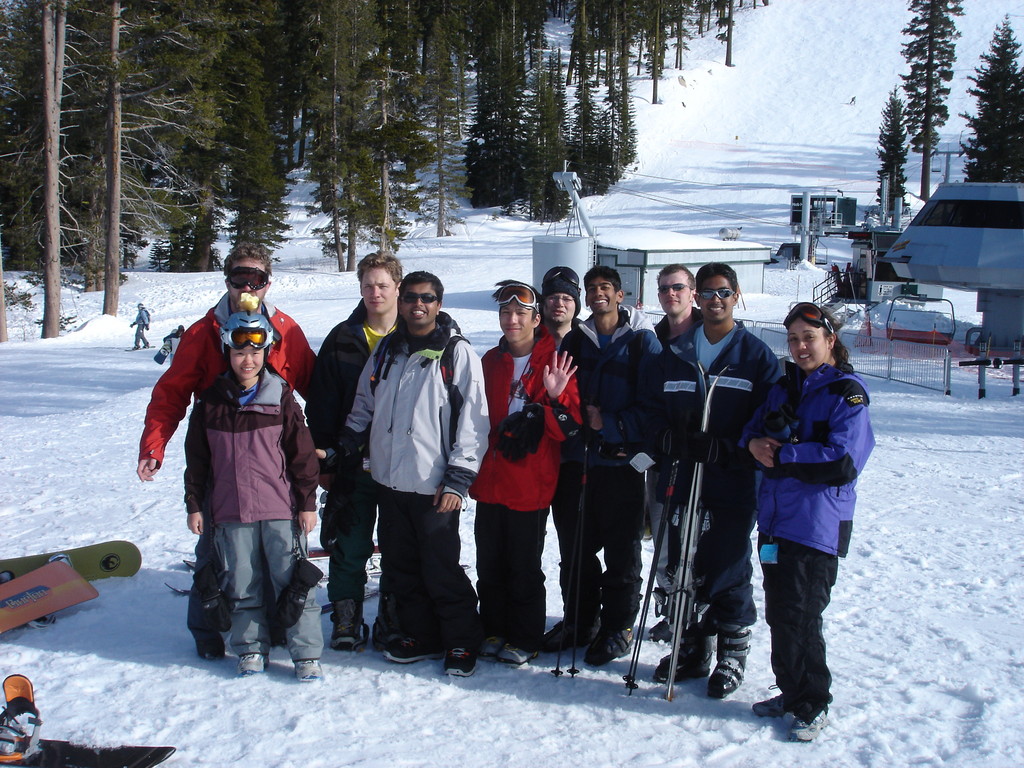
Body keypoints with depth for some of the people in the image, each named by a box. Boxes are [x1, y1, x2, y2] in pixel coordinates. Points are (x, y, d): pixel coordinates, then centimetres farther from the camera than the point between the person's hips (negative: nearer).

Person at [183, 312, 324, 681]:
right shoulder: (210, 403, 4)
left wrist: (307, 503, 0)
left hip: (281, 509, -2)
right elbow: (196, 460, 9)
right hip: (230, 512, 2)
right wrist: (194, 505, 7)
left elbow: (302, 454, 1)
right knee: (242, 585, 10)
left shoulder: (282, 399, -1)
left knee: (293, 580, 0)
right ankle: (251, 649, 24)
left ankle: (306, 653, 8)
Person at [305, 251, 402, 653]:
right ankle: (347, 618, 19)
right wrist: (324, 459, 0)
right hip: (353, 465, 1)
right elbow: (321, 405, 5)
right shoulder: (342, 341, 3)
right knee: (350, 547, 5)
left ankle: (393, 620, 22)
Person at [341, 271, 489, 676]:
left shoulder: (458, 353, -5)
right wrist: (344, 449, 9)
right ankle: (420, 635, 26)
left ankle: (462, 642, 14)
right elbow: (363, 407, 20)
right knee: (400, 566, 11)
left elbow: (473, 419, -8)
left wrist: (459, 478, -14)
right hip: (389, 481, 6)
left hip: (434, 486, -5)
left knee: (441, 569, -3)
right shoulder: (386, 350, 11)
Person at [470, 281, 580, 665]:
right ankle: (494, 631, 27)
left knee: (524, 566, 3)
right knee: (490, 564, 12)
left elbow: (570, 426, -11)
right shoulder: (490, 362, 10)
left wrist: (556, 398, -27)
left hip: (530, 485, -5)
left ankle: (525, 640, 17)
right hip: (490, 482, 5)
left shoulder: (555, 363, -5)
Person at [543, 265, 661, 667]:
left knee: (621, 552, 3)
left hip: (623, 462, -4)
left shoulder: (642, 341, -2)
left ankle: (618, 627, 15)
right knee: (574, 547, 11)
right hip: (577, 458, 4)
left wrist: (610, 423, -16)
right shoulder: (574, 340, 12)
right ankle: (579, 620, 26)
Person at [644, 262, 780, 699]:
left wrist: (725, 448, -18)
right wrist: (671, 437, -9)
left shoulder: (756, 356, 0)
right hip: (680, 480, 4)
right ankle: (692, 650, 25)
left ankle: (732, 655, 18)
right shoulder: (674, 355, 11)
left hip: (733, 486, -3)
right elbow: (652, 408, 11)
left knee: (728, 572, 2)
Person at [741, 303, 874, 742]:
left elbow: (843, 460, -17)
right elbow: (755, 428, 17)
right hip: (775, 518, 7)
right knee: (778, 612, 12)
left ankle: (813, 705, 10)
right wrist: (753, 442, -7)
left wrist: (780, 455, -15)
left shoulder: (846, 393, -7)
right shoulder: (784, 388, 14)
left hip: (818, 524, -7)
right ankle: (791, 692, 27)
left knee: (799, 616, -5)